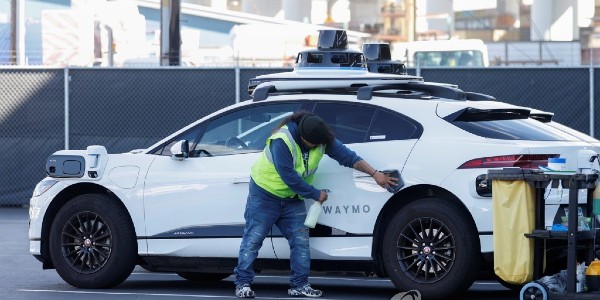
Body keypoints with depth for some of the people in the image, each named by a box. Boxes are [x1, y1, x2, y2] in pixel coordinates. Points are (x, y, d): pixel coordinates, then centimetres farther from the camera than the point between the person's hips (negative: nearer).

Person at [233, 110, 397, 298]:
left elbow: (346, 155, -8)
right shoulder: (282, 141, -31)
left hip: (292, 198, 6)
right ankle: (243, 284, -1)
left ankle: (299, 285, 5)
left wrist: (375, 174, -15)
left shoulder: (322, 139, -11)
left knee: (300, 240, 0)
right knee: (253, 238, -6)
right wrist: (316, 194, -19)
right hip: (265, 194, -6)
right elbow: (289, 177, -29)